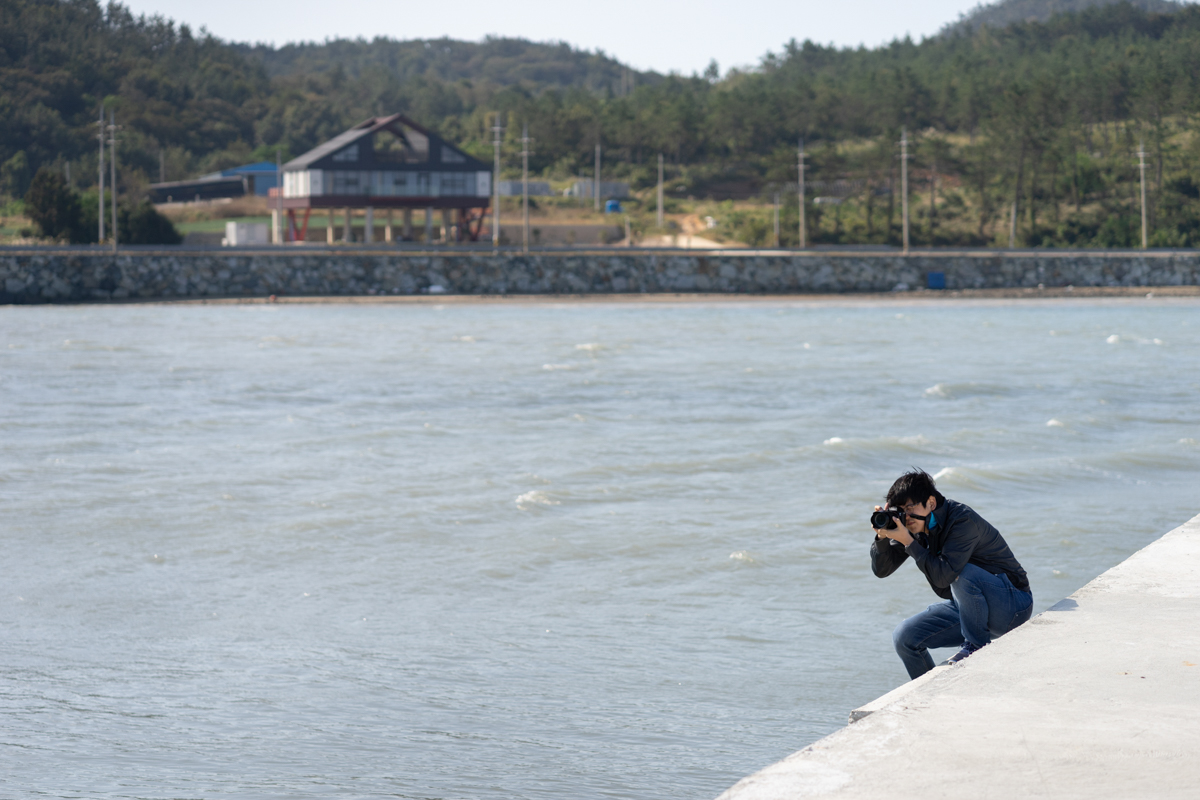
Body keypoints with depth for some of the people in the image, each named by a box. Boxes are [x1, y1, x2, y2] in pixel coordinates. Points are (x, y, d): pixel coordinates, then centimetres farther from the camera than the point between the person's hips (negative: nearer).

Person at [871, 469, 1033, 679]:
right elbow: (881, 569, 0)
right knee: (905, 638, -5)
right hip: (968, 607, 8)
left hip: (1013, 605, -8)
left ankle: (977, 645, -16)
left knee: (961, 573, -36)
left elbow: (943, 576, -35)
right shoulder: (915, 526, -2)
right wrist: (882, 537, -18)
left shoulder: (963, 521, -25)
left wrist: (907, 541, -33)